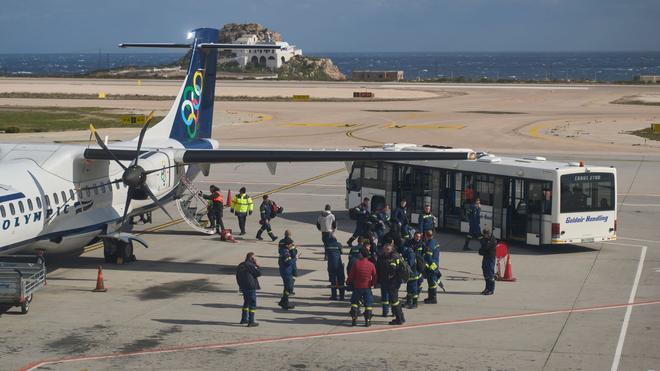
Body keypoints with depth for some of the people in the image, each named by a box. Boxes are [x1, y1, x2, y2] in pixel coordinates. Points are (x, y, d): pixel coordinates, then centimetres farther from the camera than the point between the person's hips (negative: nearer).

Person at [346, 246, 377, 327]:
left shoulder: (356, 264, -11)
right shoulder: (371, 265, -6)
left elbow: (351, 275, -5)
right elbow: (375, 277, 1)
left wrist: (348, 283, 13)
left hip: (357, 287, -1)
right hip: (367, 287, 1)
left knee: (354, 302, 15)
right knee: (368, 304, 9)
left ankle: (354, 319, 8)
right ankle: (368, 321, 4)